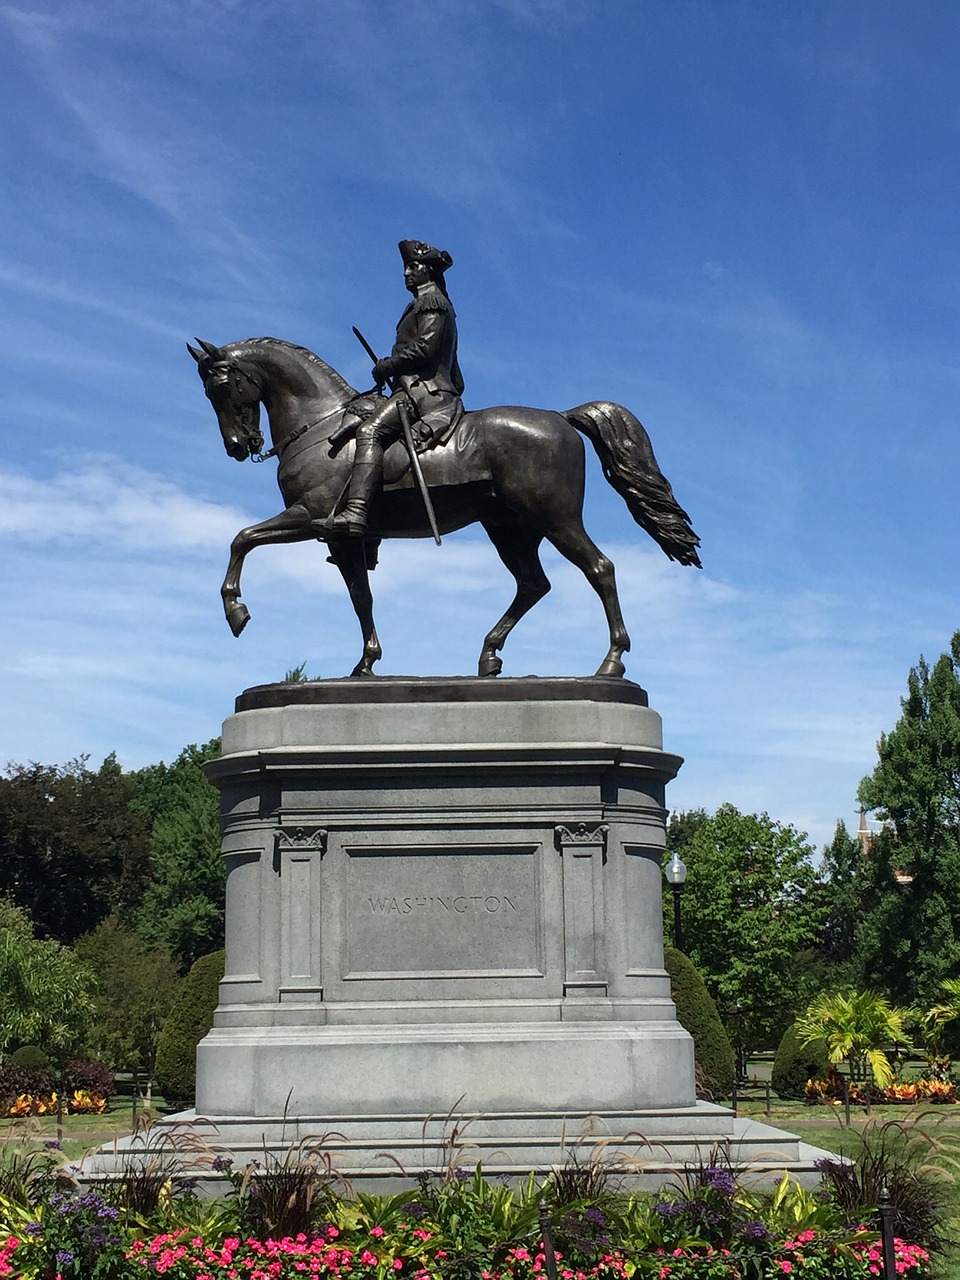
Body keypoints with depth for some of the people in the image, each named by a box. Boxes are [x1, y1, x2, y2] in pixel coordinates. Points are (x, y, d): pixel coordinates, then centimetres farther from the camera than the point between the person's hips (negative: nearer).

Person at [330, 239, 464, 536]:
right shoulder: (434, 304, 32)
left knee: (370, 432, -28)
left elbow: (425, 348, -16)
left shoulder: (431, 300, 1)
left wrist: (387, 366, -7)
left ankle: (356, 513, -47)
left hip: (422, 389, -11)